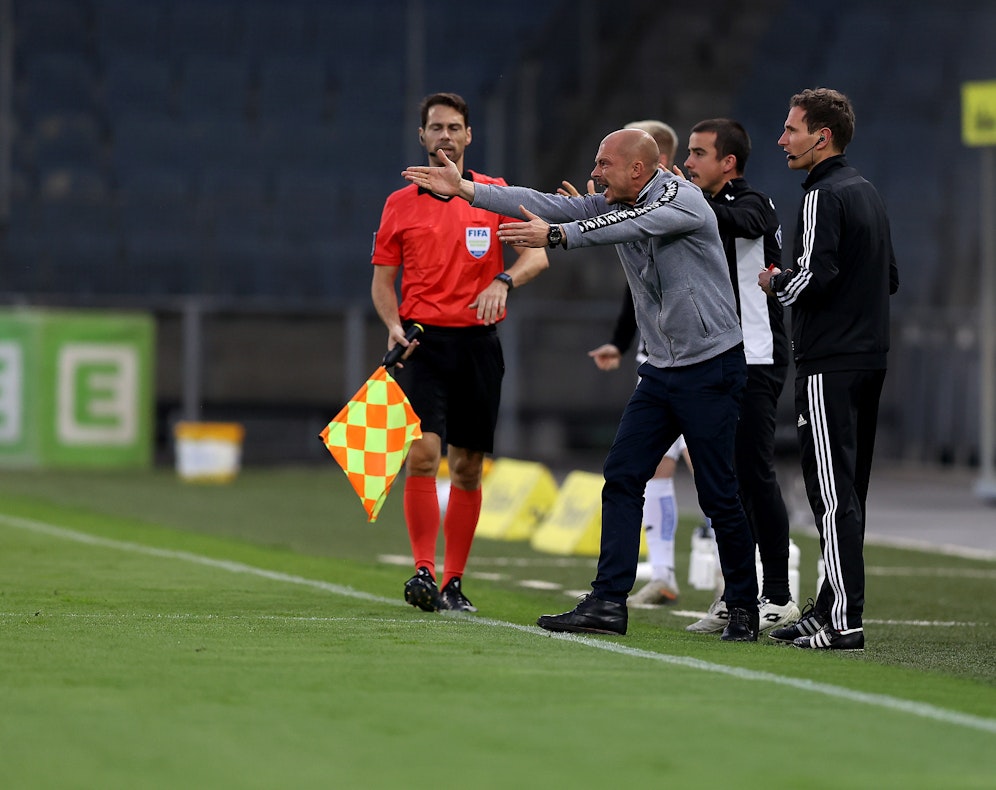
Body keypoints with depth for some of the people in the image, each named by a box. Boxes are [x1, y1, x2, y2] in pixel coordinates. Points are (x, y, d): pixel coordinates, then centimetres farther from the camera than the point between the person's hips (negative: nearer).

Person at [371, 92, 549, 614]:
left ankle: (454, 582, 13)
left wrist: (503, 281, -24)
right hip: (422, 342, -1)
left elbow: (536, 255, -4)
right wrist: (394, 325, -7)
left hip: (477, 343, 1)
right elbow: (383, 280, 11)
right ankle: (423, 572, -16)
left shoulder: (496, 195, 5)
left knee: (467, 468, 4)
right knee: (422, 453, -18)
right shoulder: (400, 204, 7)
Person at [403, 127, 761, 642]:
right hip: (660, 369, 8)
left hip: (710, 371, -8)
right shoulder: (615, 204, 8)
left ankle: (743, 608, 8)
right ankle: (608, 604, -3)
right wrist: (466, 189, -6)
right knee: (621, 478, -1)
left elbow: (631, 227, -31)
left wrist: (556, 236, -42)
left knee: (718, 496, -5)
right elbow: (550, 206, 1)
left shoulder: (683, 200, -15)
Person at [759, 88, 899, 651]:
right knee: (848, 493, 12)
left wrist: (775, 284, -4)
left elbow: (814, 276, -22)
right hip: (871, 357, 9)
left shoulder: (824, 197, -12)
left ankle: (845, 620, -13)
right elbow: (891, 280, 22)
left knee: (833, 493, -10)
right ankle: (833, 611, 17)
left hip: (830, 365, -9)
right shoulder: (869, 194, 17)